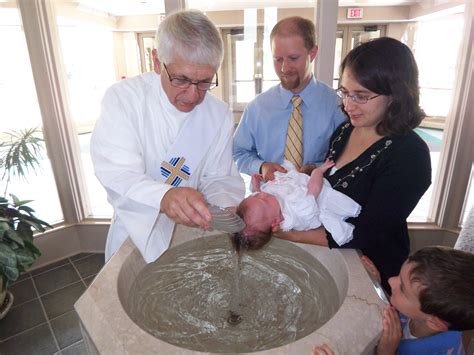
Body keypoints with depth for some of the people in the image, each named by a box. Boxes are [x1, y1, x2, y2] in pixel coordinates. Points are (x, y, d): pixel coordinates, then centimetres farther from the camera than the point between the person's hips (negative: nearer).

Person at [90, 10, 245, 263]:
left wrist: (227, 209, -28)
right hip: (136, 232, -1)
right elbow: (117, 174, -25)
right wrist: (163, 197, -45)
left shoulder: (219, 115, -8)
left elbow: (219, 178, -5)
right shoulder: (123, 98, -16)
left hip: (192, 233, 2)